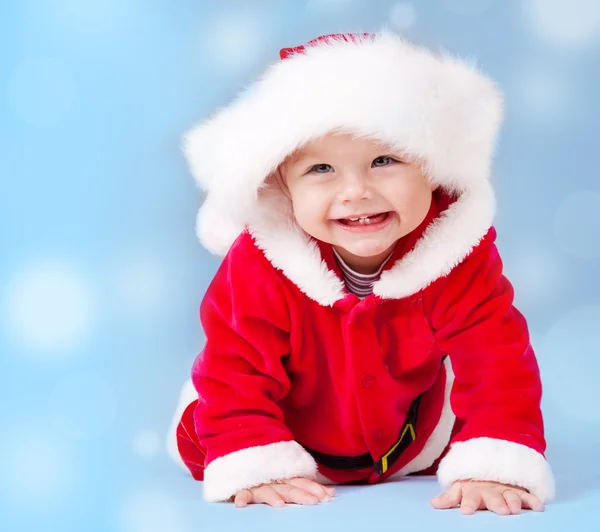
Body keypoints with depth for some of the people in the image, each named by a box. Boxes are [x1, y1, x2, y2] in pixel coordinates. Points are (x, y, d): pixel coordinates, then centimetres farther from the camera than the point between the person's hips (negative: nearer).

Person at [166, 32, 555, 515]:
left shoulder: (457, 257, -30)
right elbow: (236, 370, -26)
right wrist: (256, 468, -34)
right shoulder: (259, 266, -32)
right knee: (195, 439, -4)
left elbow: (497, 362, -30)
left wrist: (495, 467, -41)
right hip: (289, 438, -1)